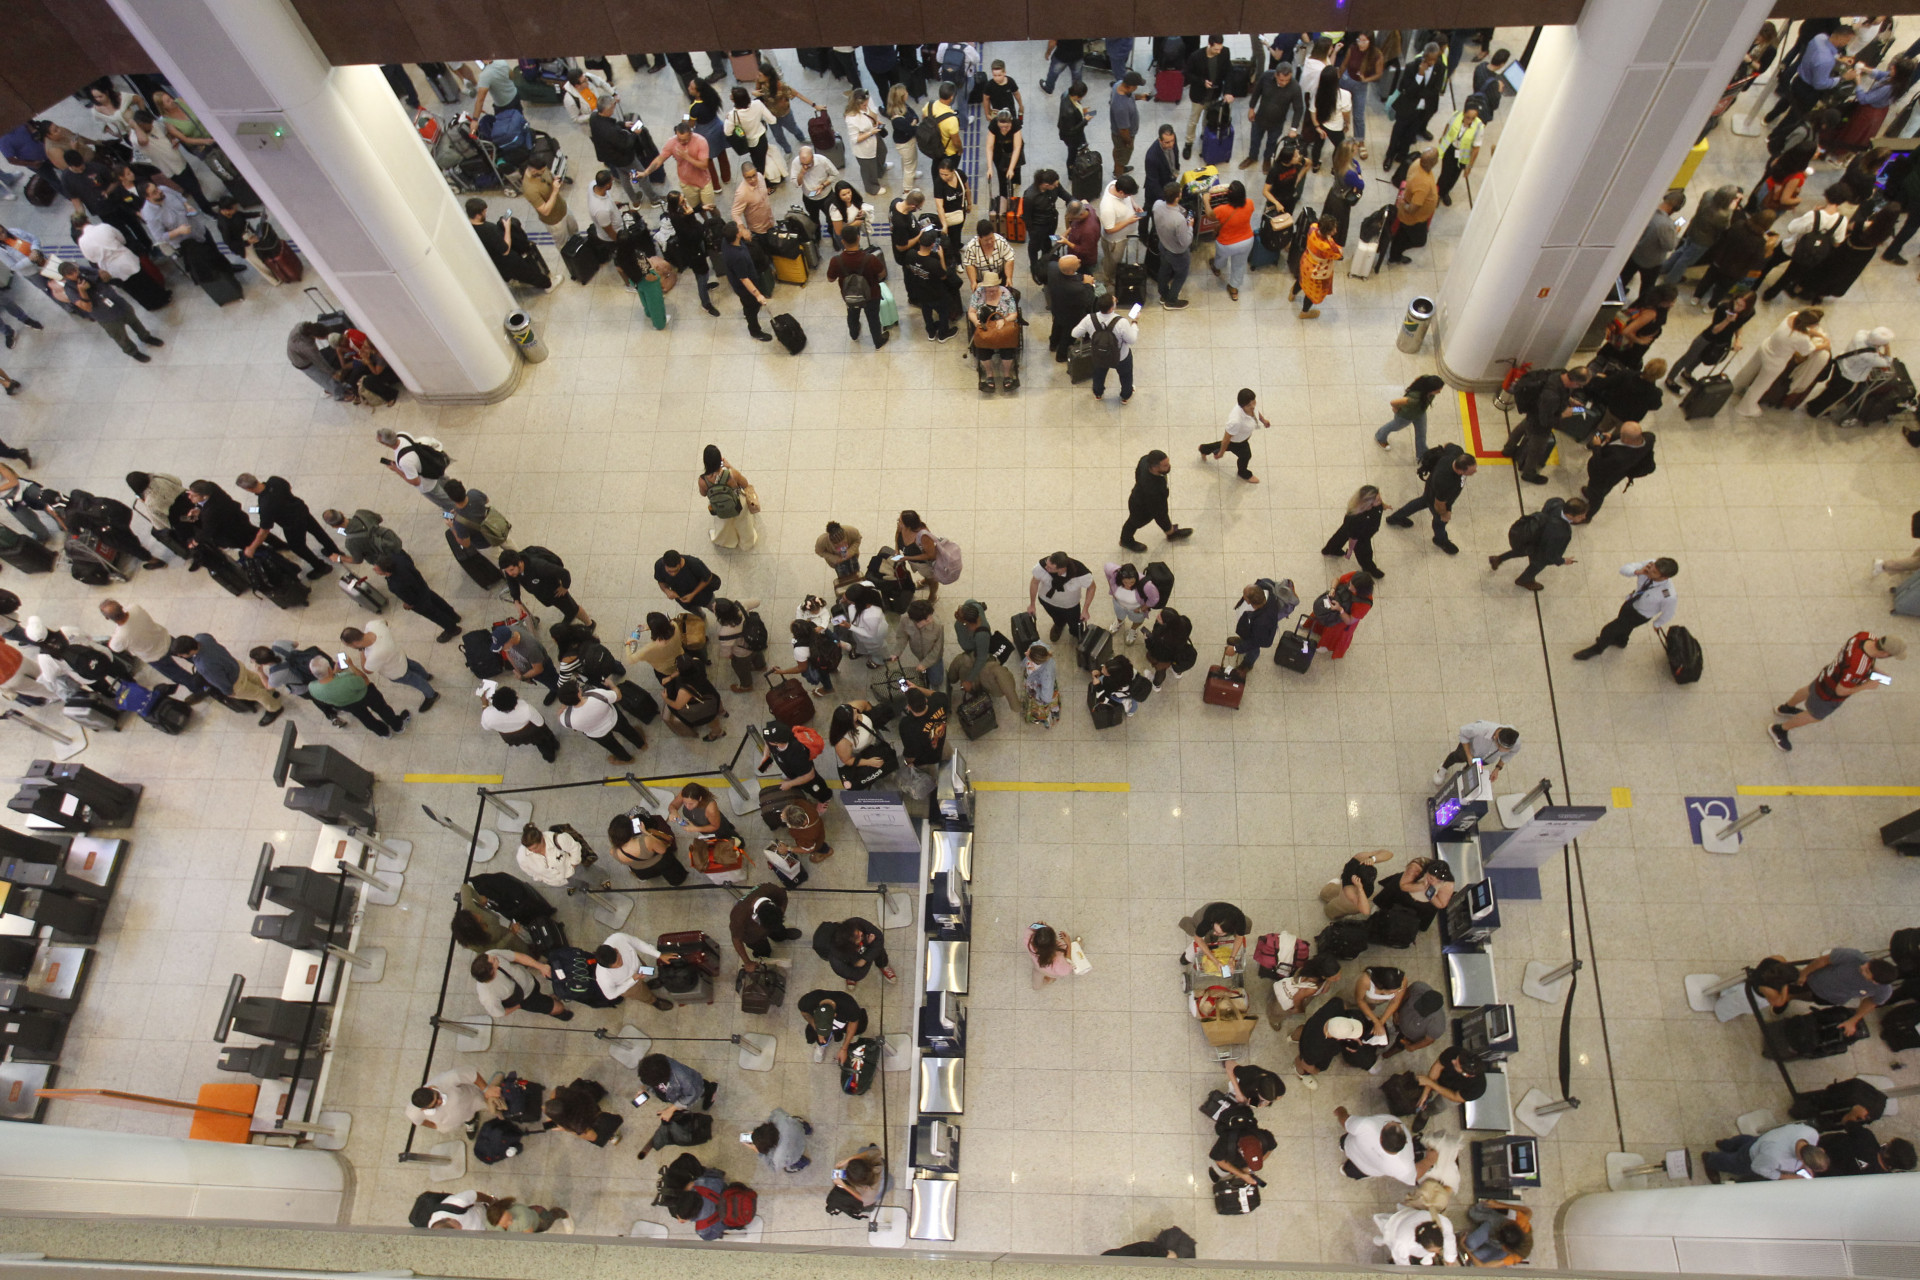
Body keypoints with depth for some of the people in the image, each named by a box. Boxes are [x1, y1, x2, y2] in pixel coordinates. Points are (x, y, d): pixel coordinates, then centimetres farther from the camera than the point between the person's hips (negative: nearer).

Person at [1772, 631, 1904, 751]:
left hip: (1828, 675, 7)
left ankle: (1786, 708, 66)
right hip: (1829, 695, -7)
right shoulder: (1858, 668, -47)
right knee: (1815, 715, 23)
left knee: (1810, 690, 37)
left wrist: (1871, 669, -6)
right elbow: (1840, 690, -31)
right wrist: (1867, 685, -18)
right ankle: (1780, 730, 45)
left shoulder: (1867, 636, -26)